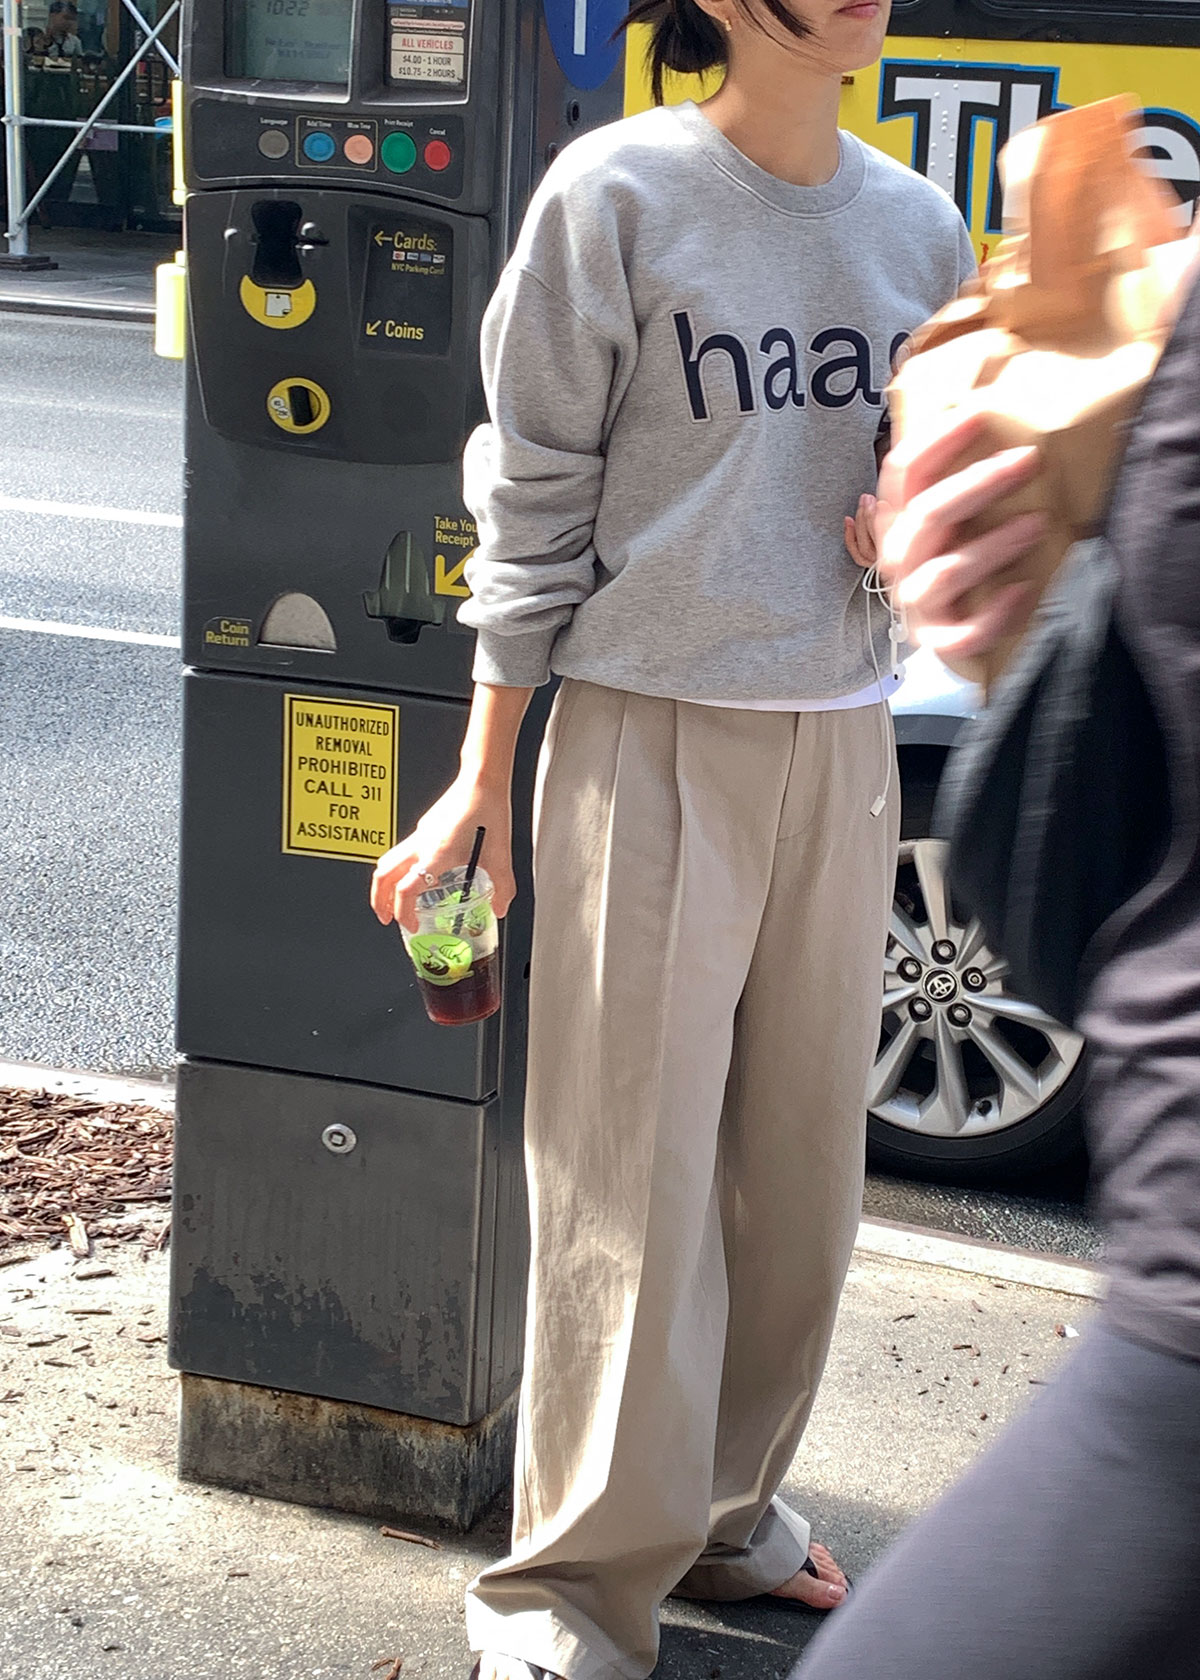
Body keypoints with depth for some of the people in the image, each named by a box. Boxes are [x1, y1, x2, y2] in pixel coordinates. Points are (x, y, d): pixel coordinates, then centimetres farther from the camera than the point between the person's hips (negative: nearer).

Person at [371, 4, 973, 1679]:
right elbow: (537, 502, -4)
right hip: (653, 739, -5)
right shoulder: (619, 193, -7)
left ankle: (724, 1511, 30)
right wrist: (482, 779, -3)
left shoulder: (920, 226, 8)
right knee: (634, 1184, -2)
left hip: (841, 745, 5)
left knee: (802, 1163, 12)